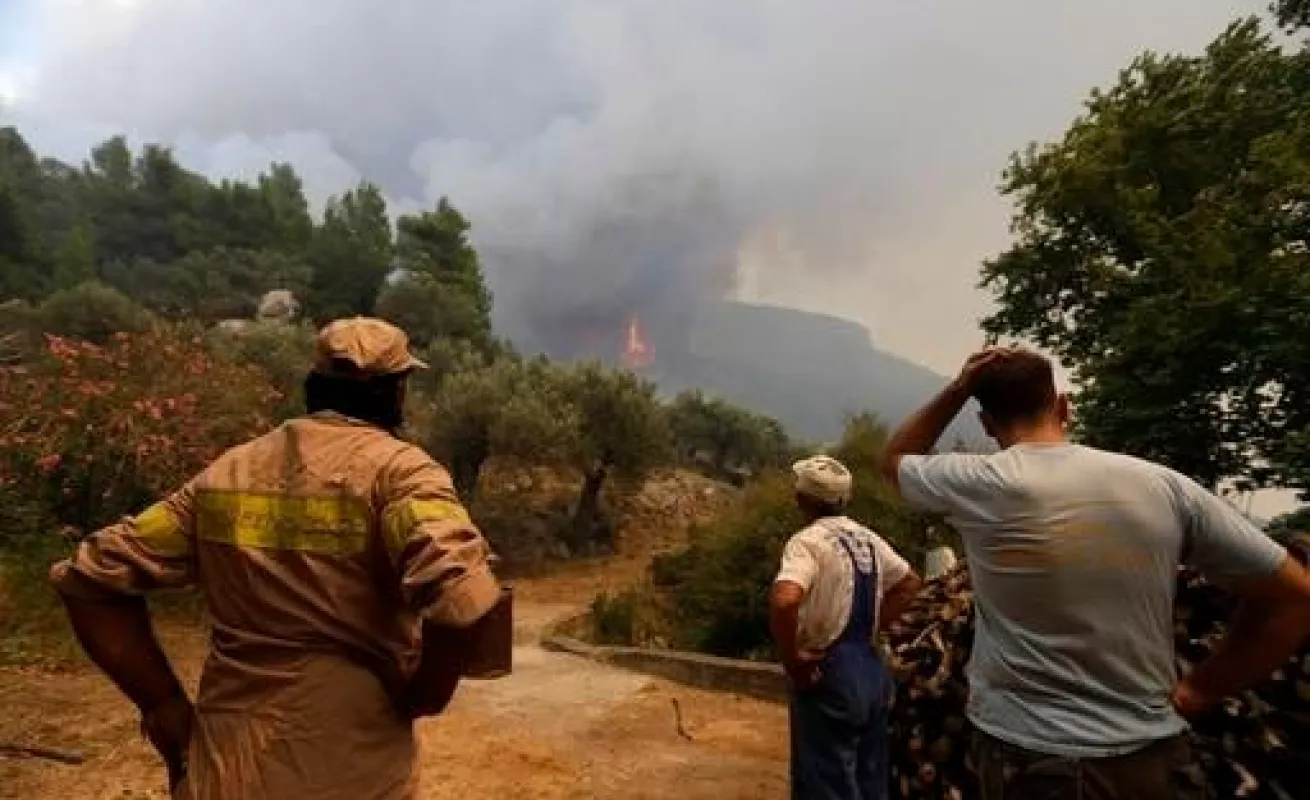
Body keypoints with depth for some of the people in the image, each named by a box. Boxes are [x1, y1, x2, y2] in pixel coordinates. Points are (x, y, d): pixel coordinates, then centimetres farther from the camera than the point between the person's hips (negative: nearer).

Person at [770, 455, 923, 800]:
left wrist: (792, 661, -20)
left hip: (830, 675, -7)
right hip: (872, 669, 8)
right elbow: (910, 582, 18)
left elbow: (783, 601, -34)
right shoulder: (867, 537, 7)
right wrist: (872, 626, 12)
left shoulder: (808, 540, -17)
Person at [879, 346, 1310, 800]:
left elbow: (894, 459, 9)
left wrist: (958, 388, 3)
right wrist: (1195, 693, 5)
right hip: (1151, 759, 3)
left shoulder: (976, 484, -13)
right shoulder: (1162, 484, -4)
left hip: (1026, 758, -2)